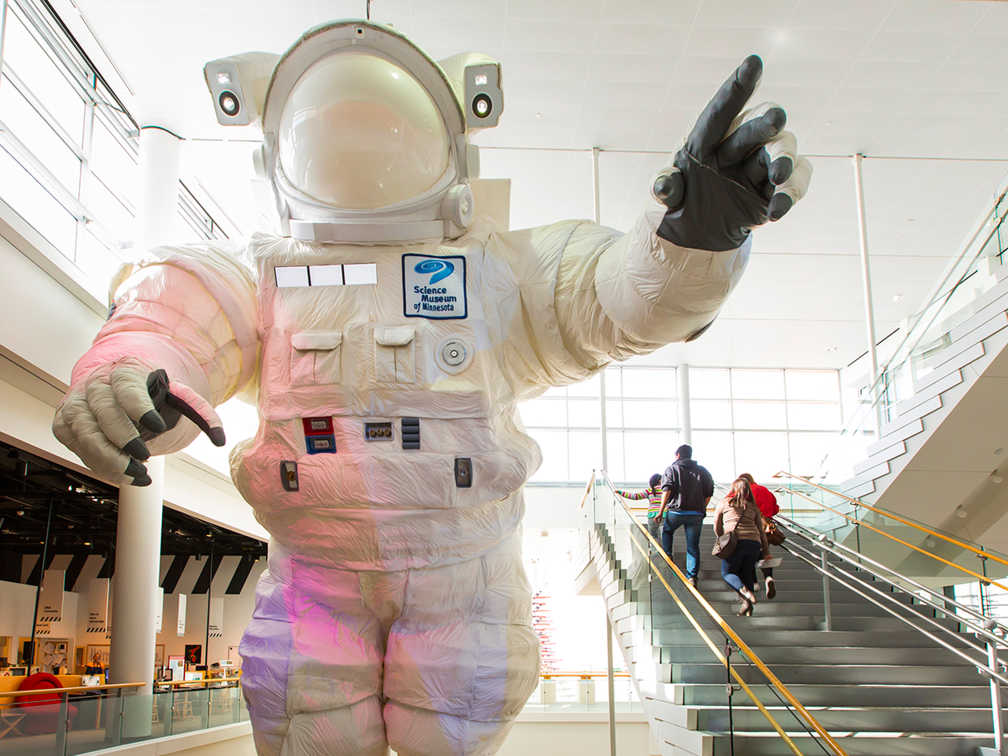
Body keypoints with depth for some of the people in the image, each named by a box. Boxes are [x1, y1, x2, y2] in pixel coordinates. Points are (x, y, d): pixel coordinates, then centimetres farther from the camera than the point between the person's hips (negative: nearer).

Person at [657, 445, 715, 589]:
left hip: (676, 511, -2)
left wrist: (661, 510, -8)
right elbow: (709, 493, 8)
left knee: (667, 531, 28)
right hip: (696, 514, 2)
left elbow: (667, 490, -10)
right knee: (693, 545, 5)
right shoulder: (702, 471, 11)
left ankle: (667, 556, 15)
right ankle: (692, 576, -2)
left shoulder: (672, 469, 2)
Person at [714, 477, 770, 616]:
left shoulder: (724, 503, 12)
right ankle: (748, 605, -3)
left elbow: (716, 527, 18)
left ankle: (745, 591, -18)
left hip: (735, 542, -3)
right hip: (754, 542, 3)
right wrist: (766, 552, 18)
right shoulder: (753, 507, 19)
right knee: (746, 574, 15)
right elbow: (761, 530, 16)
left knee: (727, 573, 10)